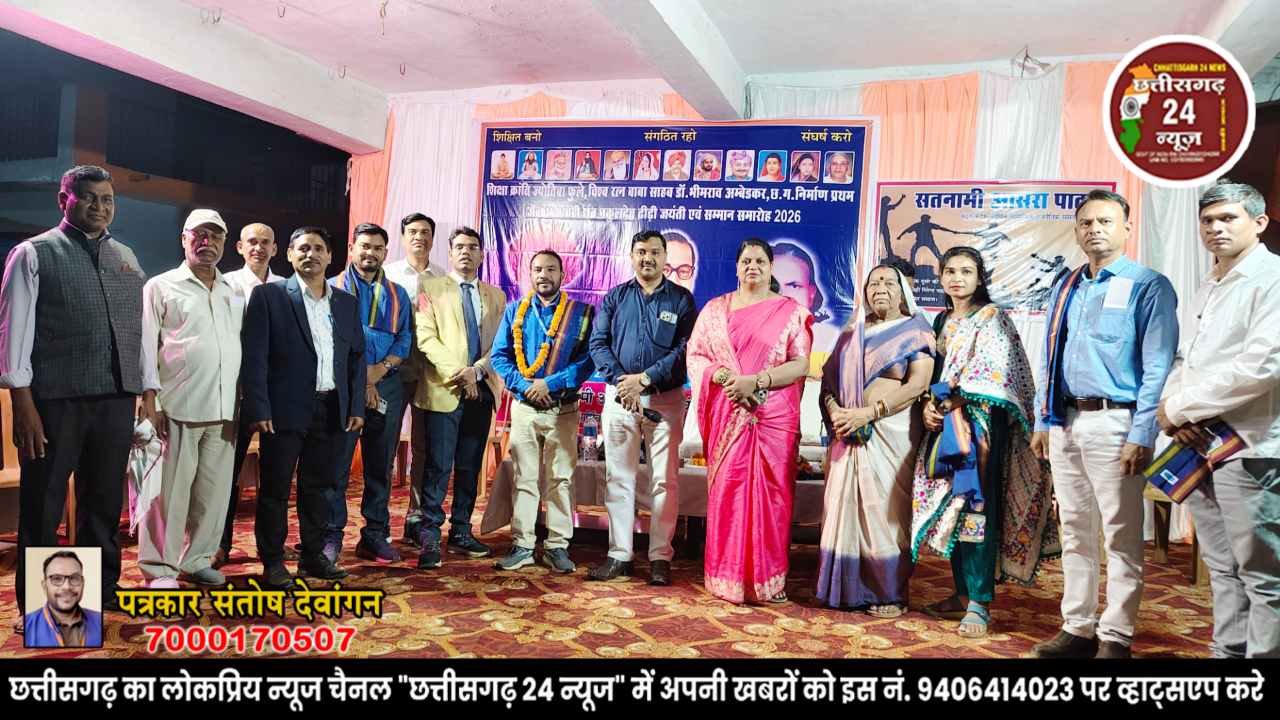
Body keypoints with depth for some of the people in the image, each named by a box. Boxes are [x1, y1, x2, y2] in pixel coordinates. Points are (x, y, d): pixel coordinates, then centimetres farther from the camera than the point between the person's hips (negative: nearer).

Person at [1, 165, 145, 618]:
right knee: (42, 505, 7)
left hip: (117, 398, 4)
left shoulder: (126, 257, 13)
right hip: (55, 399, -4)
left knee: (104, 500, 14)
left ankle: (101, 590, 29)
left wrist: (146, 390, 8)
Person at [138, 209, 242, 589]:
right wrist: (149, 399, -9)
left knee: (214, 490, 8)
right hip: (176, 408, -4)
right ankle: (160, 567, 11)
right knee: (170, 490, 0)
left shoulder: (235, 294, 16)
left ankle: (197, 559, 21)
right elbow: (145, 345, -1)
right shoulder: (161, 287, 3)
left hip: (224, 410, 4)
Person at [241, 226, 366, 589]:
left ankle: (314, 555, 25)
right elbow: (254, 356, -7)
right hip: (285, 409, -4)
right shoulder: (268, 295, -2)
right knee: (275, 488, 5)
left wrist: (356, 407, 6)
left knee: (319, 487, 13)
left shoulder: (346, 303, 12)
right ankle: (272, 562, 16)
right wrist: (258, 409, -13)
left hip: (332, 411, 4)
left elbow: (357, 357, 13)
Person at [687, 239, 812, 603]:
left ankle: (768, 579, 9)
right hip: (727, 416, 1)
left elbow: (800, 364, -4)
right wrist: (723, 376, -13)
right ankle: (727, 577, 9)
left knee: (770, 494, 0)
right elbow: (695, 355, 6)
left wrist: (756, 381, -17)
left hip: (774, 418, -1)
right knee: (727, 492, 0)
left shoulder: (791, 312, 5)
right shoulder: (715, 309, 11)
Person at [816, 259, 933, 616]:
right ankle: (849, 588, 12)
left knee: (885, 508, -4)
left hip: (891, 432, -4)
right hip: (849, 434, 5)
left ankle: (890, 594, 6)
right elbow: (829, 377, 12)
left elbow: (917, 385, -10)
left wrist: (868, 412, -16)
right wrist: (834, 410, -9)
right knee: (846, 506, 4)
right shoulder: (852, 332, 17)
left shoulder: (915, 331, 3)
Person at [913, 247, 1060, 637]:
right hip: (947, 421, 7)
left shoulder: (991, 318, -2)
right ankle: (963, 592, 16)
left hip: (982, 420, -6)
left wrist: (948, 402, -14)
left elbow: (989, 373, -13)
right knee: (950, 506, 6)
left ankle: (979, 602, -9)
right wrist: (929, 406, -2)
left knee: (976, 506, -11)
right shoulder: (942, 321, 18)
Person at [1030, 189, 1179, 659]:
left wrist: (1141, 436, -17)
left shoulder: (1148, 287, -4)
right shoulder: (1065, 289, 14)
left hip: (1114, 422, -6)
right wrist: (1042, 422, 11)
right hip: (1065, 423, 6)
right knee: (1075, 532, 12)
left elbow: (1157, 367, -11)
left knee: (1120, 536, 1)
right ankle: (1077, 629, 23)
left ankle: (1115, 638, 11)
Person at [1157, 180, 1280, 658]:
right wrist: (1171, 408, -4)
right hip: (1197, 447, 8)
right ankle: (1227, 652, 25)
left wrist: (1179, 407, -13)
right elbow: (1183, 361, 18)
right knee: (1222, 570, 16)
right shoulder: (1206, 289, 18)